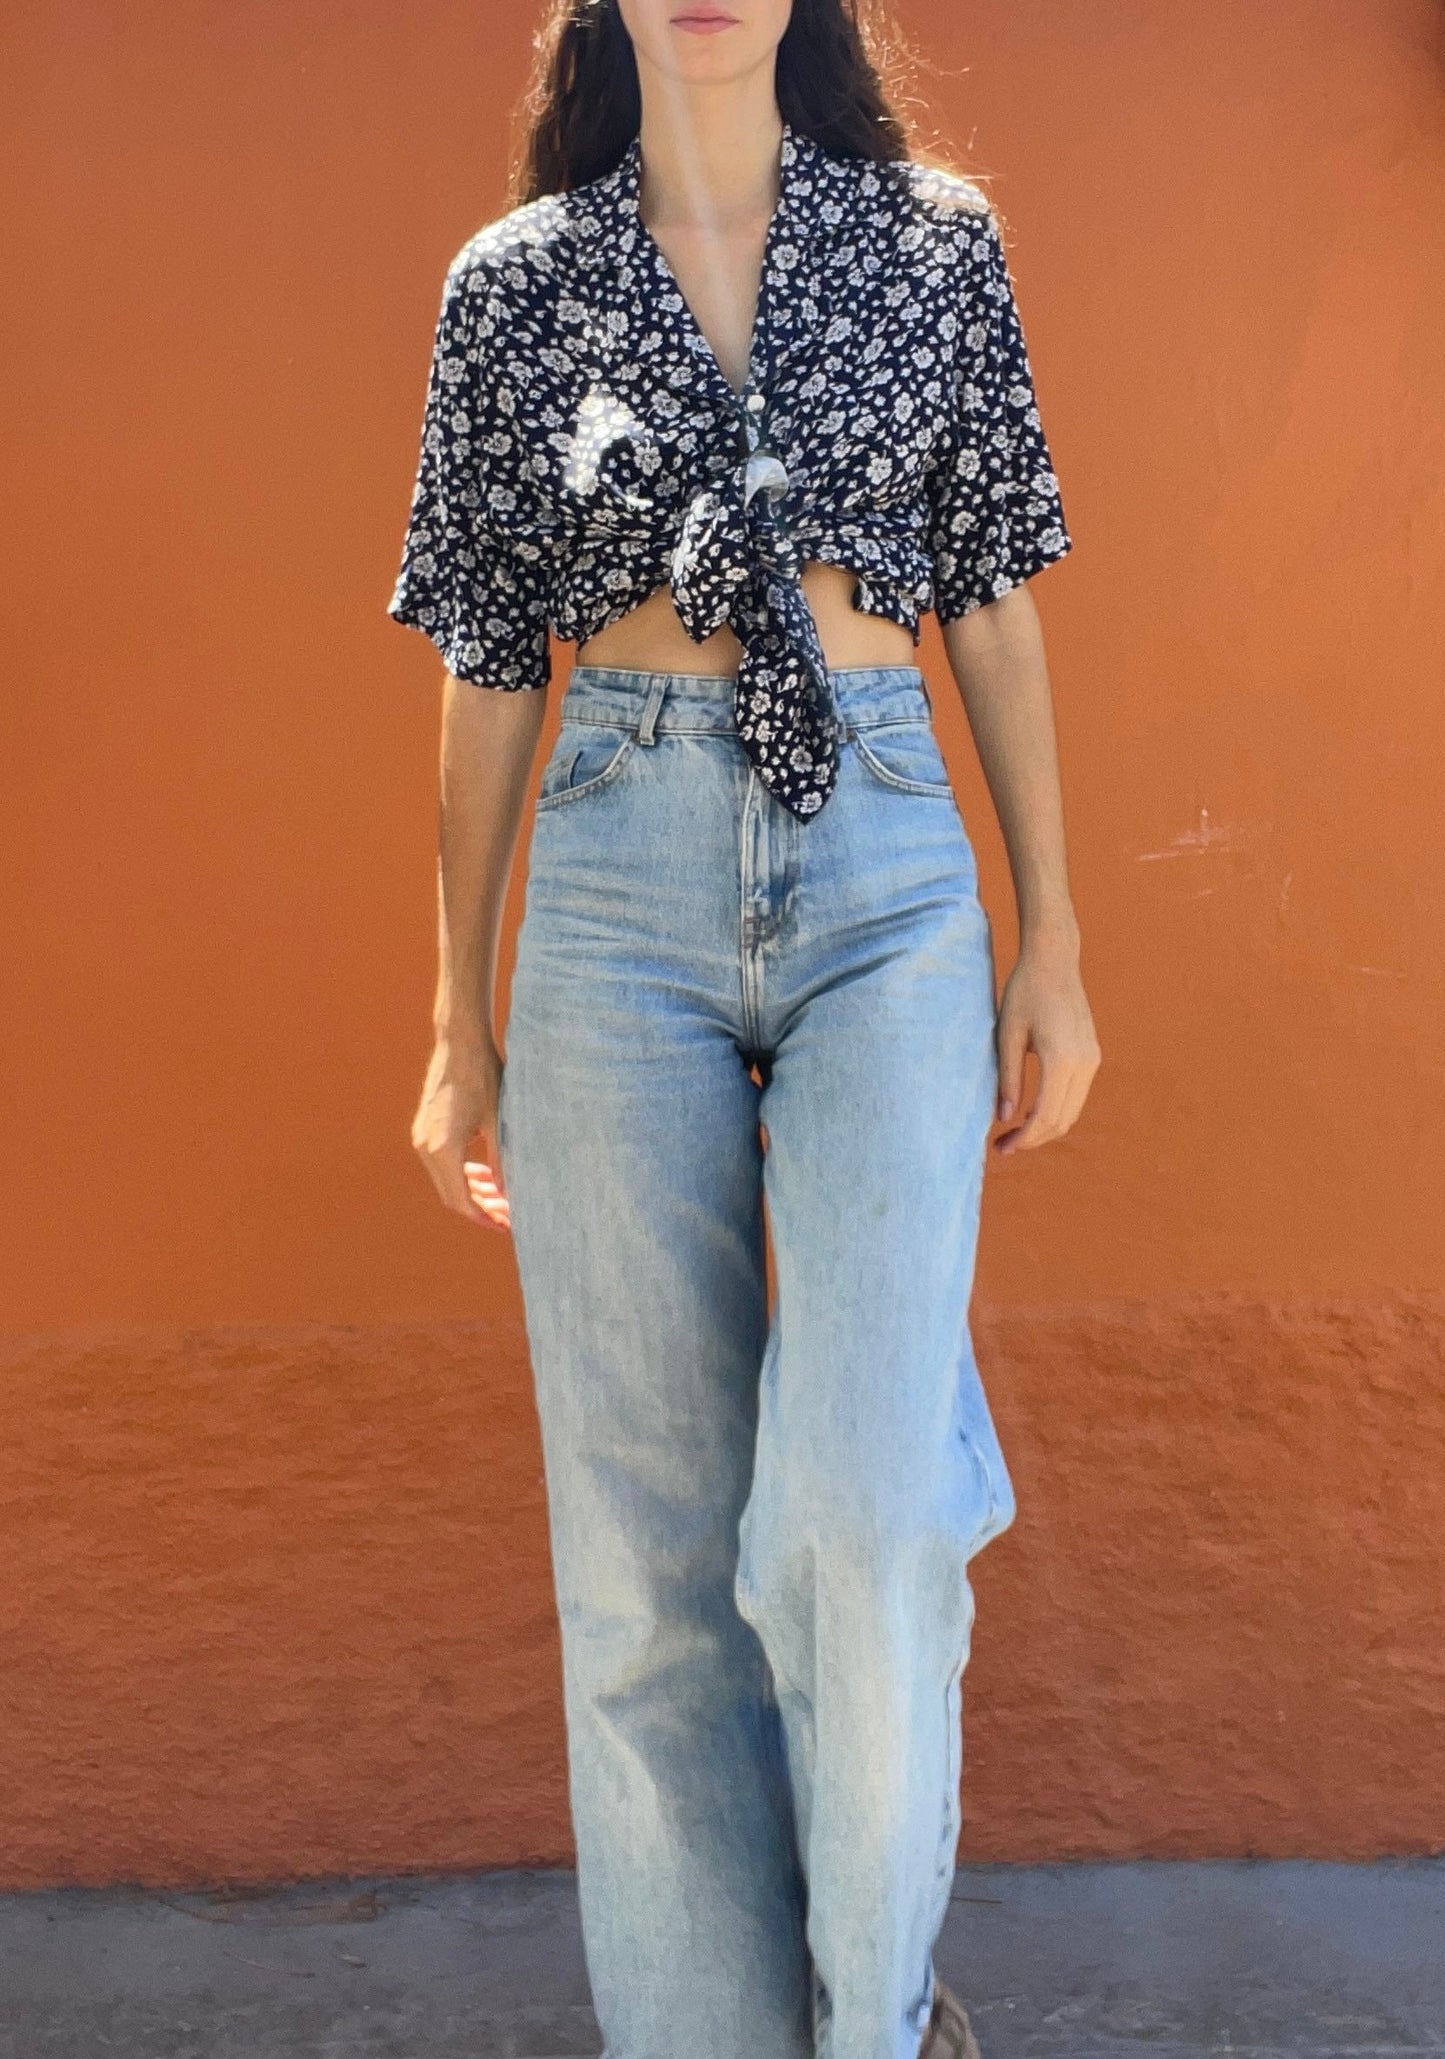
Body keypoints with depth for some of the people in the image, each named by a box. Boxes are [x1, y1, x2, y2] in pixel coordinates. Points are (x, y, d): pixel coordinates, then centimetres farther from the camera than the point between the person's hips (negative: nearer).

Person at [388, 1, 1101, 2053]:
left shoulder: (936, 237, 10)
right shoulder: (513, 279, 9)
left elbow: (993, 600, 11)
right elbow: (489, 668, 9)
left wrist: (1053, 940, 7)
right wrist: (460, 1026, 9)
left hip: (886, 876, 0)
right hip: (617, 885, 1)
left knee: (864, 1521, -12)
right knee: (646, 1537, 4)